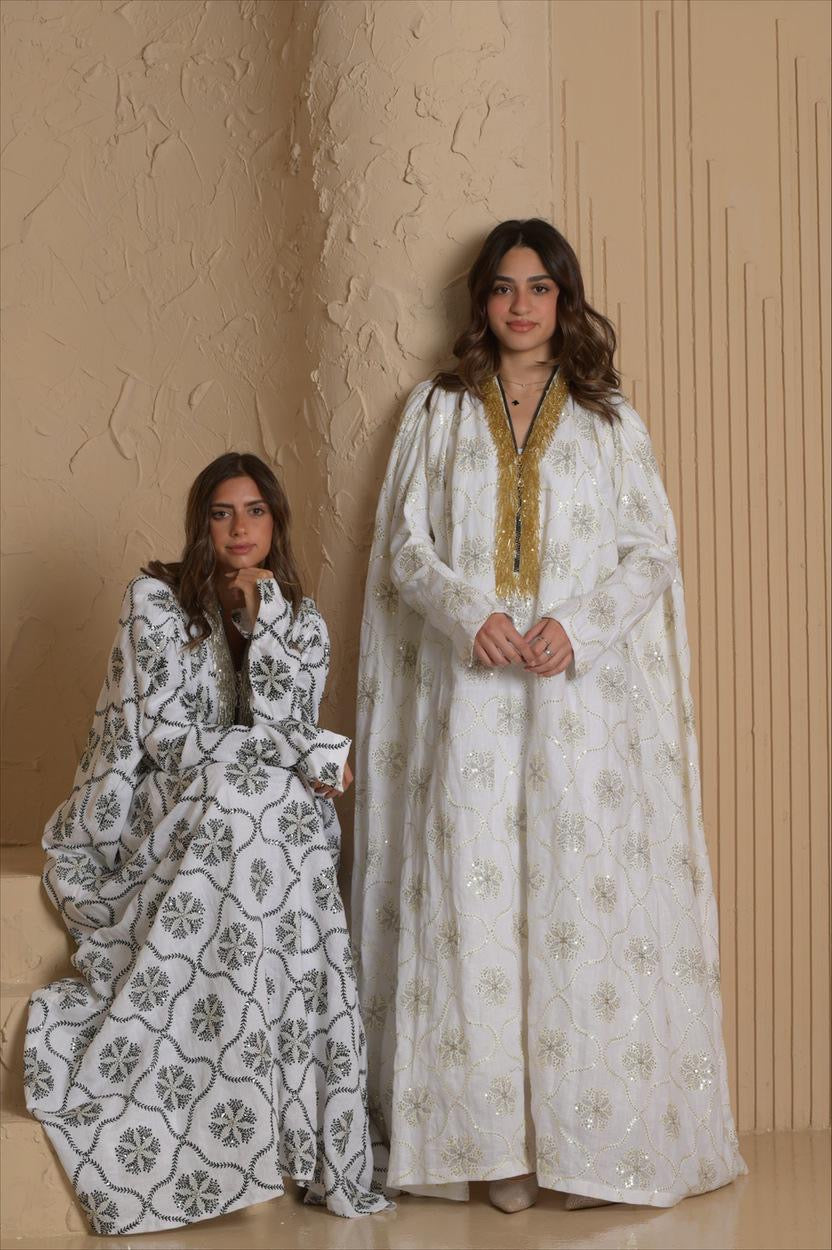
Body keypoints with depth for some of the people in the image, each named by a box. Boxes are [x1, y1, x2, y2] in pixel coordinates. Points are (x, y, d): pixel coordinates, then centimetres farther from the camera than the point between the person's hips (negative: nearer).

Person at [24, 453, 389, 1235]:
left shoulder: (302, 621, 11)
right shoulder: (155, 600, 1)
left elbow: (284, 724, -5)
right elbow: (166, 737, -8)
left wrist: (265, 618, -9)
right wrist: (312, 756, -7)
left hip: (277, 825, 2)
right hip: (168, 819, -2)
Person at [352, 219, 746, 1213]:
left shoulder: (610, 420, 13)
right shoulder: (436, 412, 14)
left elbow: (652, 551, 6)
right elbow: (406, 545, 7)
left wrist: (577, 625, -11)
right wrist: (471, 613, -12)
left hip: (584, 687, 0)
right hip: (471, 688, 0)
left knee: (585, 896, -4)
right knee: (476, 898, -5)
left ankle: (589, 1137, 4)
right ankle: (501, 1139, 1)